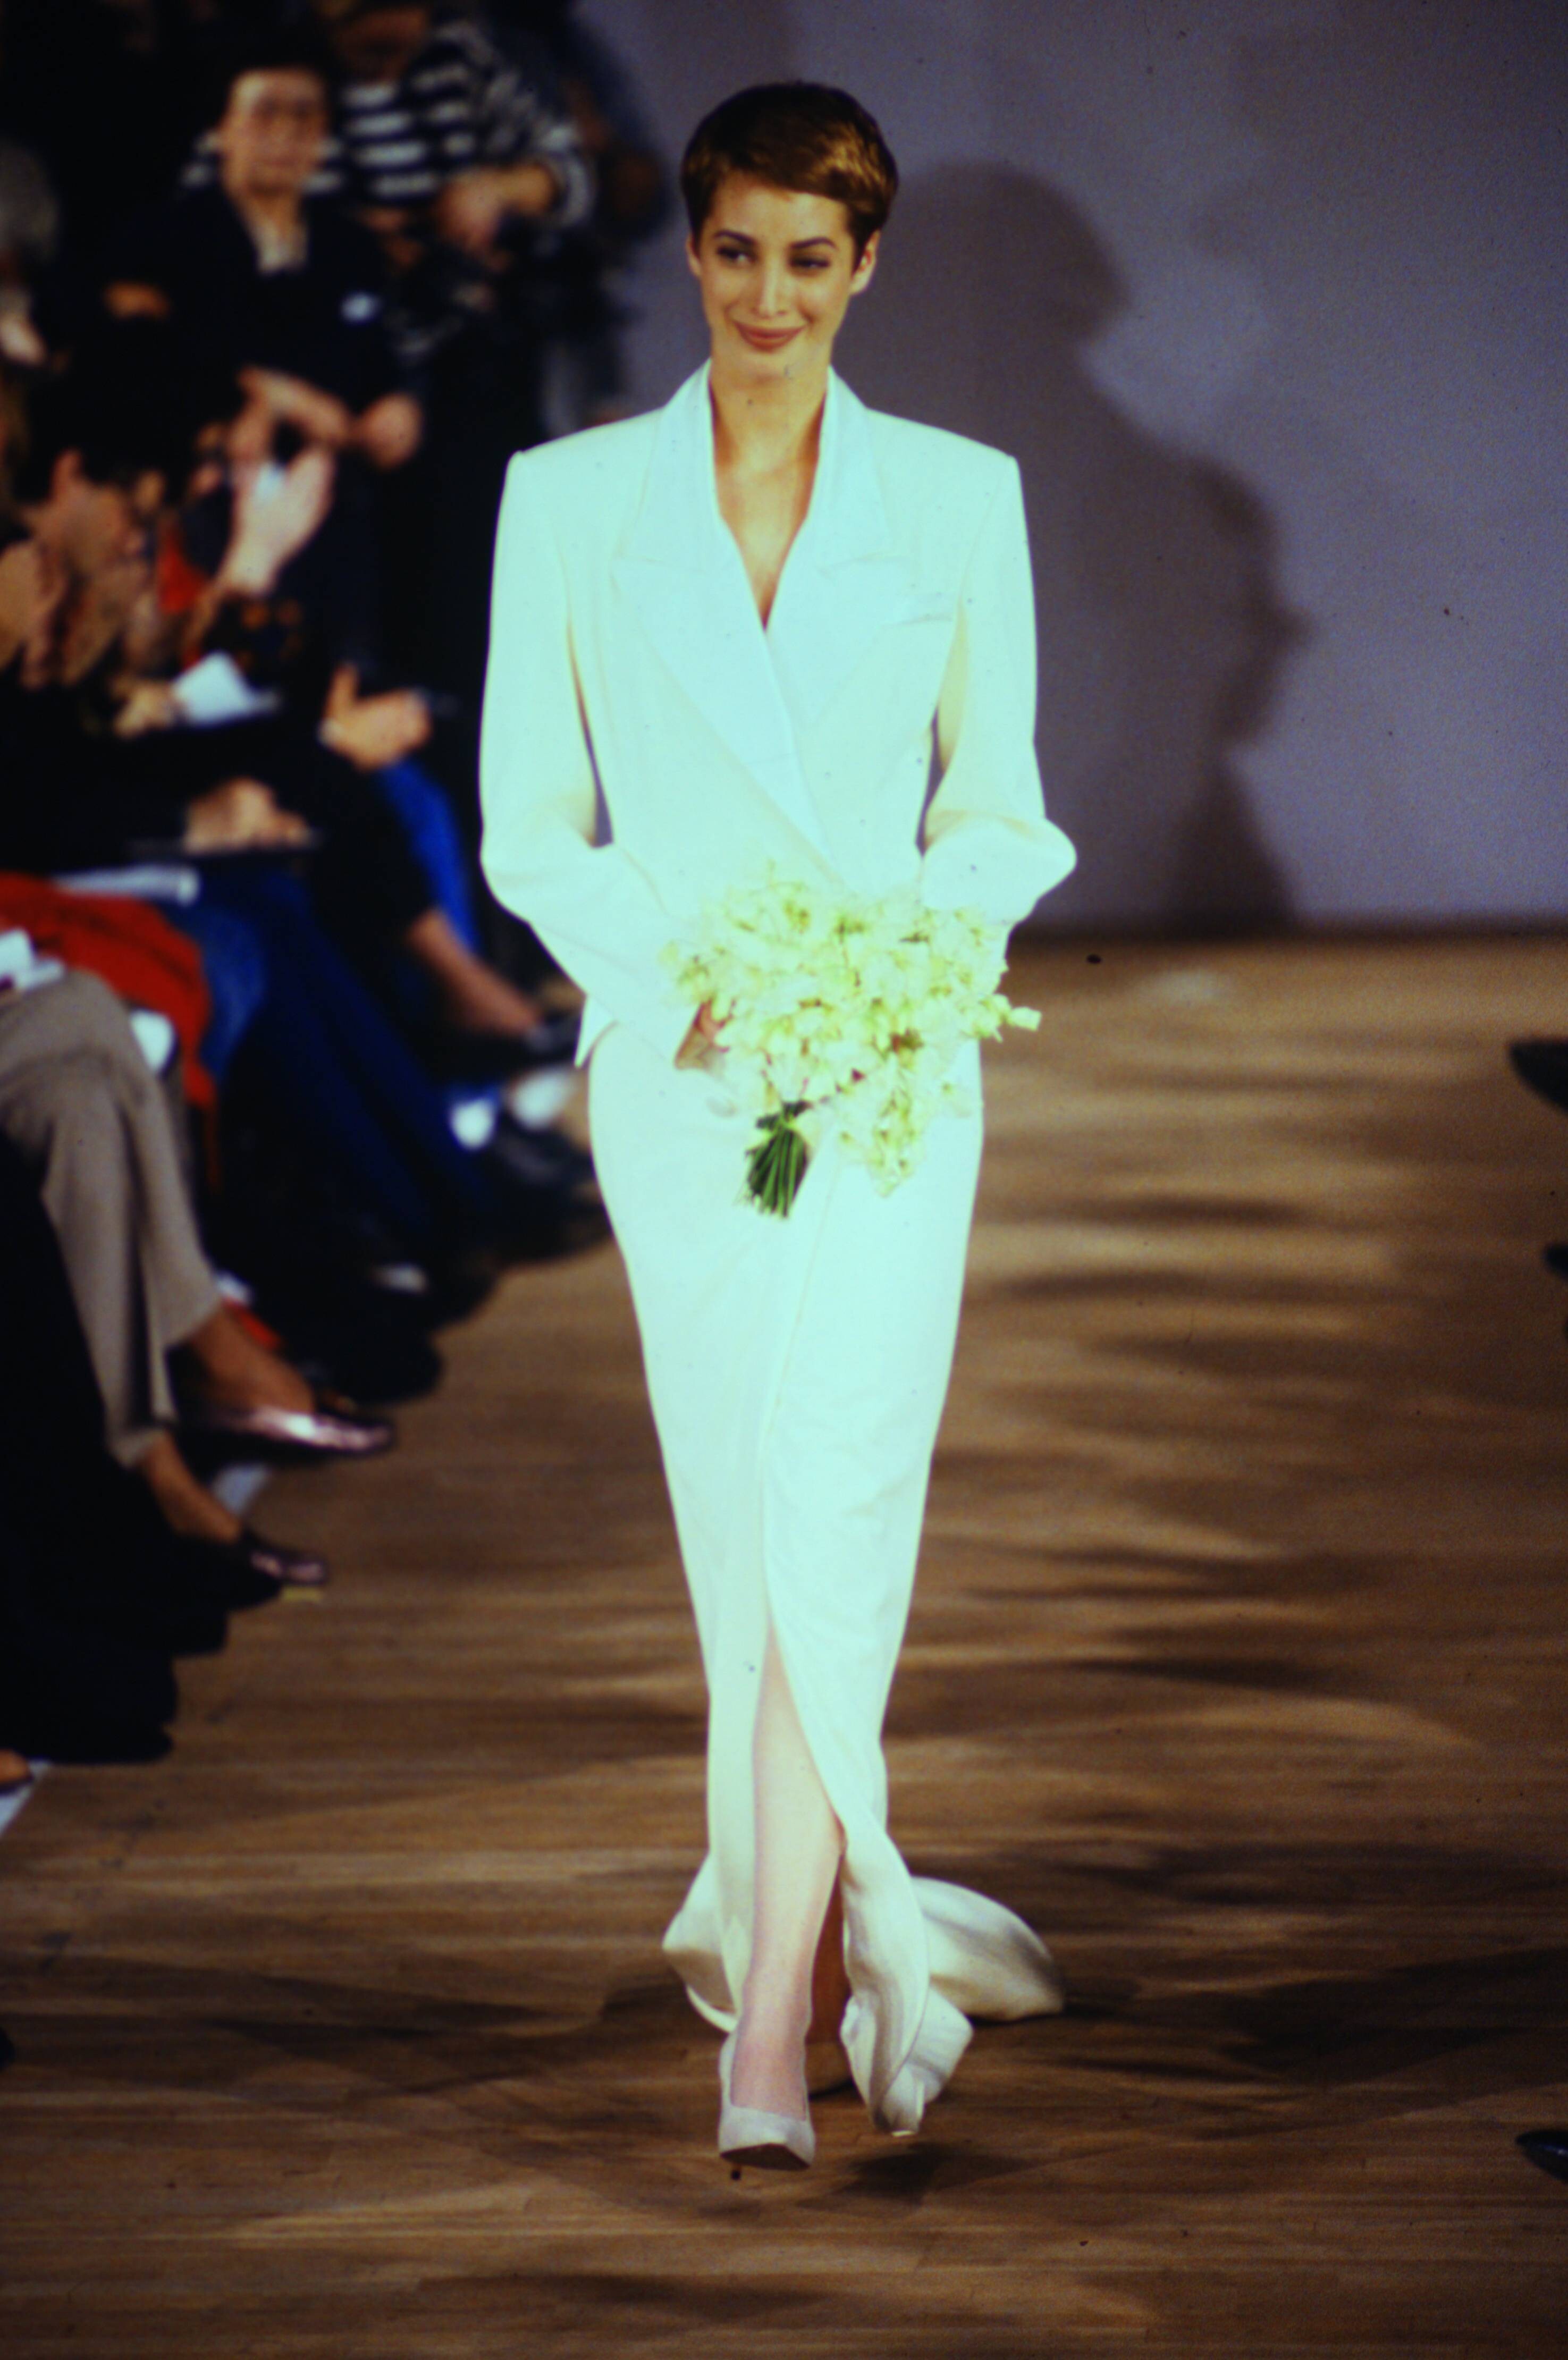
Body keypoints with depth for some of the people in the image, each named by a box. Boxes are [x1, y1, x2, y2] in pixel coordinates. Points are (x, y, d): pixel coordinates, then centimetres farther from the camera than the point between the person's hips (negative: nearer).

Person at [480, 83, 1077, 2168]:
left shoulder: (957, 498, 4)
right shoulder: (573, 498, 4)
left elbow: (999, 811, 9)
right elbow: (532, 820, 5)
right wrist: (670, 987, -12)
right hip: (674, 1078, 1)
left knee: (833, 1521, -13)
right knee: (738, 1528, 7)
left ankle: (769, 2029, -16)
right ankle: (850, 1928, 23)